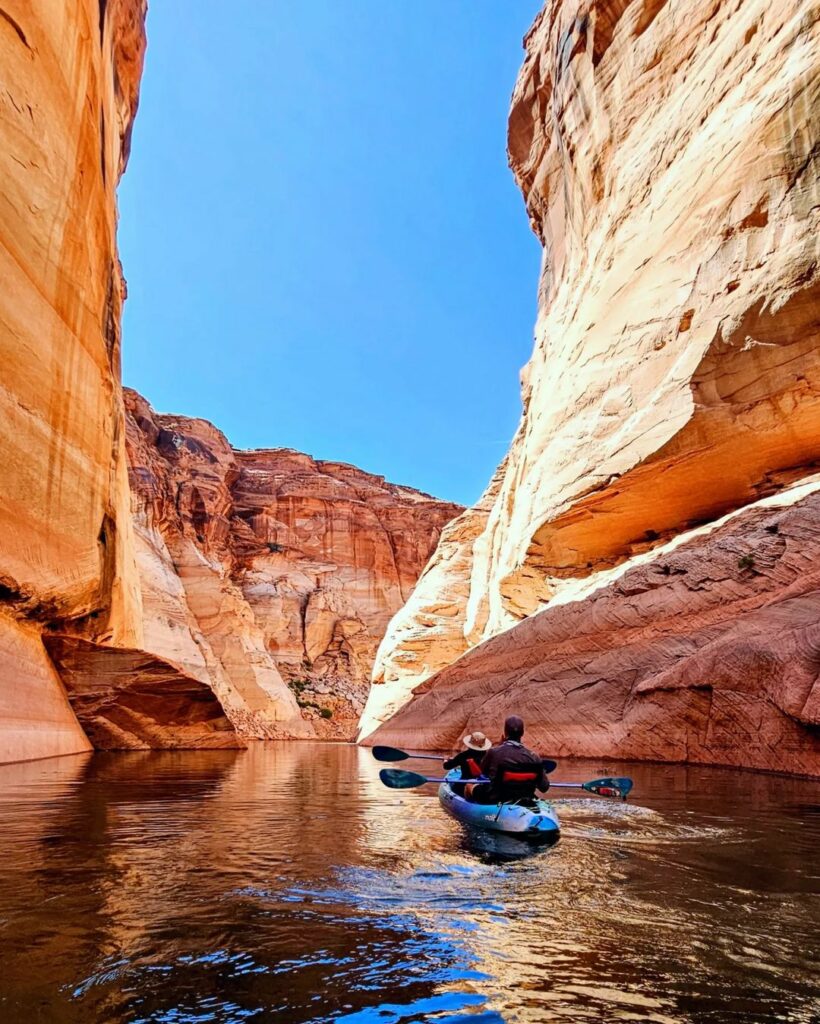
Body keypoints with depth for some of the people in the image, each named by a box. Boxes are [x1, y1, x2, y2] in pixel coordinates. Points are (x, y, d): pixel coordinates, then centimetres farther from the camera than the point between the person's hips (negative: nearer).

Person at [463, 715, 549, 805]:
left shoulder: (493, 752, -22)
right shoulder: (533, 756, -16)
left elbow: (483, 771, 1)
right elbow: (545, 787, -7)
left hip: (495, 801, -3)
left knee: (469, 786, 23)